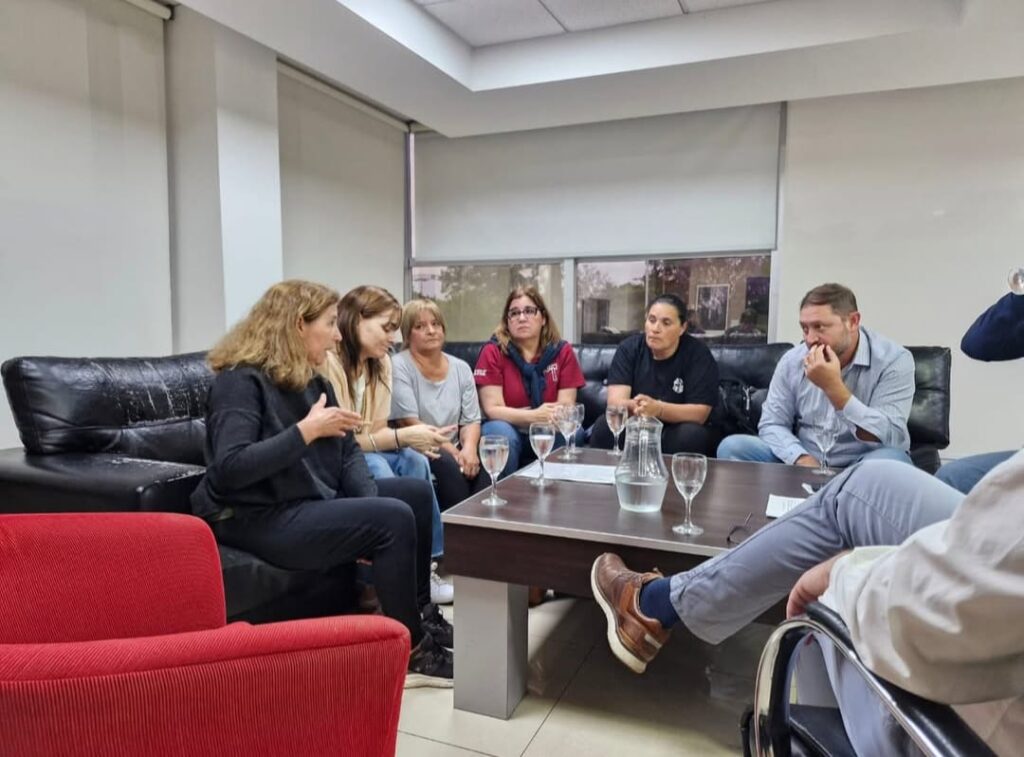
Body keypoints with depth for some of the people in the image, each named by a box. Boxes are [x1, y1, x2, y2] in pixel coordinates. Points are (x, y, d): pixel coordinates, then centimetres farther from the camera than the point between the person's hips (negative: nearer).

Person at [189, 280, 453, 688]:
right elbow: (229, 468, -29)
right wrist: (307, 429, -26)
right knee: (393, 518, -25)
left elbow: (348, 449, 8)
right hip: (260, 520, -10)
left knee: (416, 491, 12)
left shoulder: (311, 379, 10)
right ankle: (411, 652, -10)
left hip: (317, 502, 10)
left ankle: (420, 613, 21)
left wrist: (369, 506, -7)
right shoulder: (241, 380, -16)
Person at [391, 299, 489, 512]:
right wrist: (453, 451, -18)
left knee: (481, 465, -25)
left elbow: (471, 421, 6)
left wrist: (468, 448, -16)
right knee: (448, 464, -31)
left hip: (454, 452, 4)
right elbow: (409, 423, -13)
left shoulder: (461, 368, 10)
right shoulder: (399, 367, -5)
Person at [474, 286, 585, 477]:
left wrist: (551, 415, -31)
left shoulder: (563, 351, -3)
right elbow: (492, 409, -16)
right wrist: (534, 415, -31)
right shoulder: (492, 352, -8)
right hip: (509, 430, -1)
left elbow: (567, 406, -7)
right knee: (500, 433, -33)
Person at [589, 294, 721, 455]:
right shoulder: (629, 348, -5)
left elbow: (700, 413, -17)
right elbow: (615, 402, -16)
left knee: (692, 434, -32)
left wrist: (658, 409, -36)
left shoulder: (698, 354, -10)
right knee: (604, 426, -27)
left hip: (677, 431, 0)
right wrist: (635, 407, -41)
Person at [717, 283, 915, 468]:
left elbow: (889, 438, -22)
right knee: (732, 447, -17)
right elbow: (772, 424, -2)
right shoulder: (792, 360, -3)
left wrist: (833, 386, -29)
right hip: (806, 463, 3)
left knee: (891, 460, -37)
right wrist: (801, 459, -22)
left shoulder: (894, 360, -12)